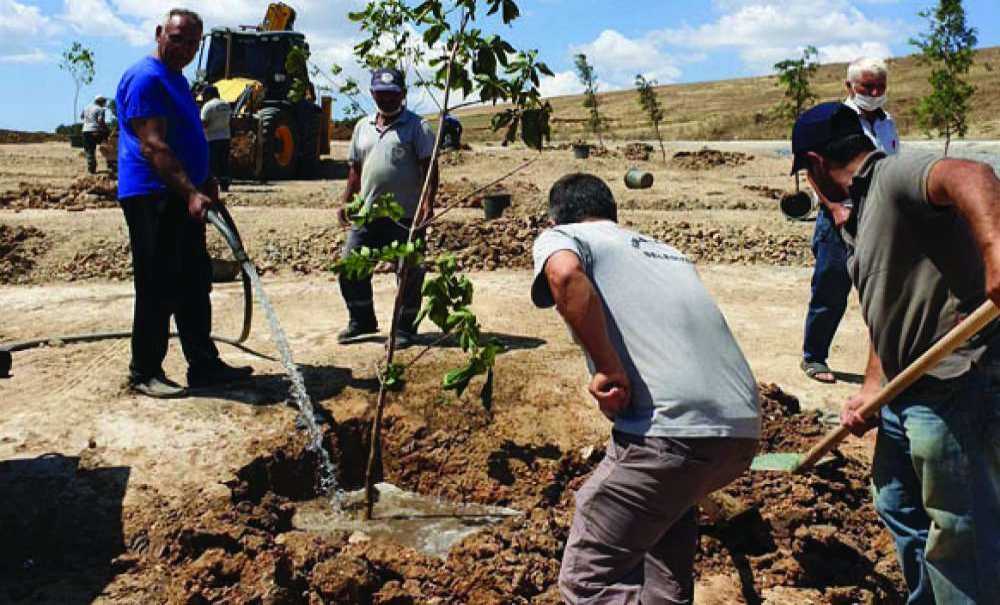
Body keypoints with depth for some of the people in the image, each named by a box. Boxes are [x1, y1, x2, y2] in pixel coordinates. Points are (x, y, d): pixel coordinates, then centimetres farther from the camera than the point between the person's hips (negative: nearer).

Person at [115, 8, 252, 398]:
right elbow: (153, 146, -22)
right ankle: (145, 373, 6)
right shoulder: (146, 78, -12)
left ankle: (204, 365, 20)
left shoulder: (177, 80, 19)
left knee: (195, 285, 12)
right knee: (158, 289, -5)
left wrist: (205, 184, 22)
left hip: (182, 198, 10)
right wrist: (191, 192, -29)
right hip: (152, 198, -10)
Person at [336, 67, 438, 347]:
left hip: (405, 215, -5)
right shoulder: (363, 126, 16)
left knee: (408, 273, 2)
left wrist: (428, 203, -19)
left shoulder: (417, 126, -1)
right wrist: (346, 202, 13)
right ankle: (362, 320, 23)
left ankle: (405, 328, 15)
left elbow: (429, 167, -8)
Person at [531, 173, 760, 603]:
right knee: (672, 497, 36)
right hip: (744, 429, 8)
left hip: (672, 432, -7)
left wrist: (608, 369, -11)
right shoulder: (667, 250, 29)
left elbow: (565, 273, -16)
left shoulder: (558, 237, 10)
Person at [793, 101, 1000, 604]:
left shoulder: (895, 175, -13)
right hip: (908, 389, 11)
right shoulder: (862, 214, 17)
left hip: (955, 391, -11)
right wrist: (871, 390, 7)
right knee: (898, 507, 27)